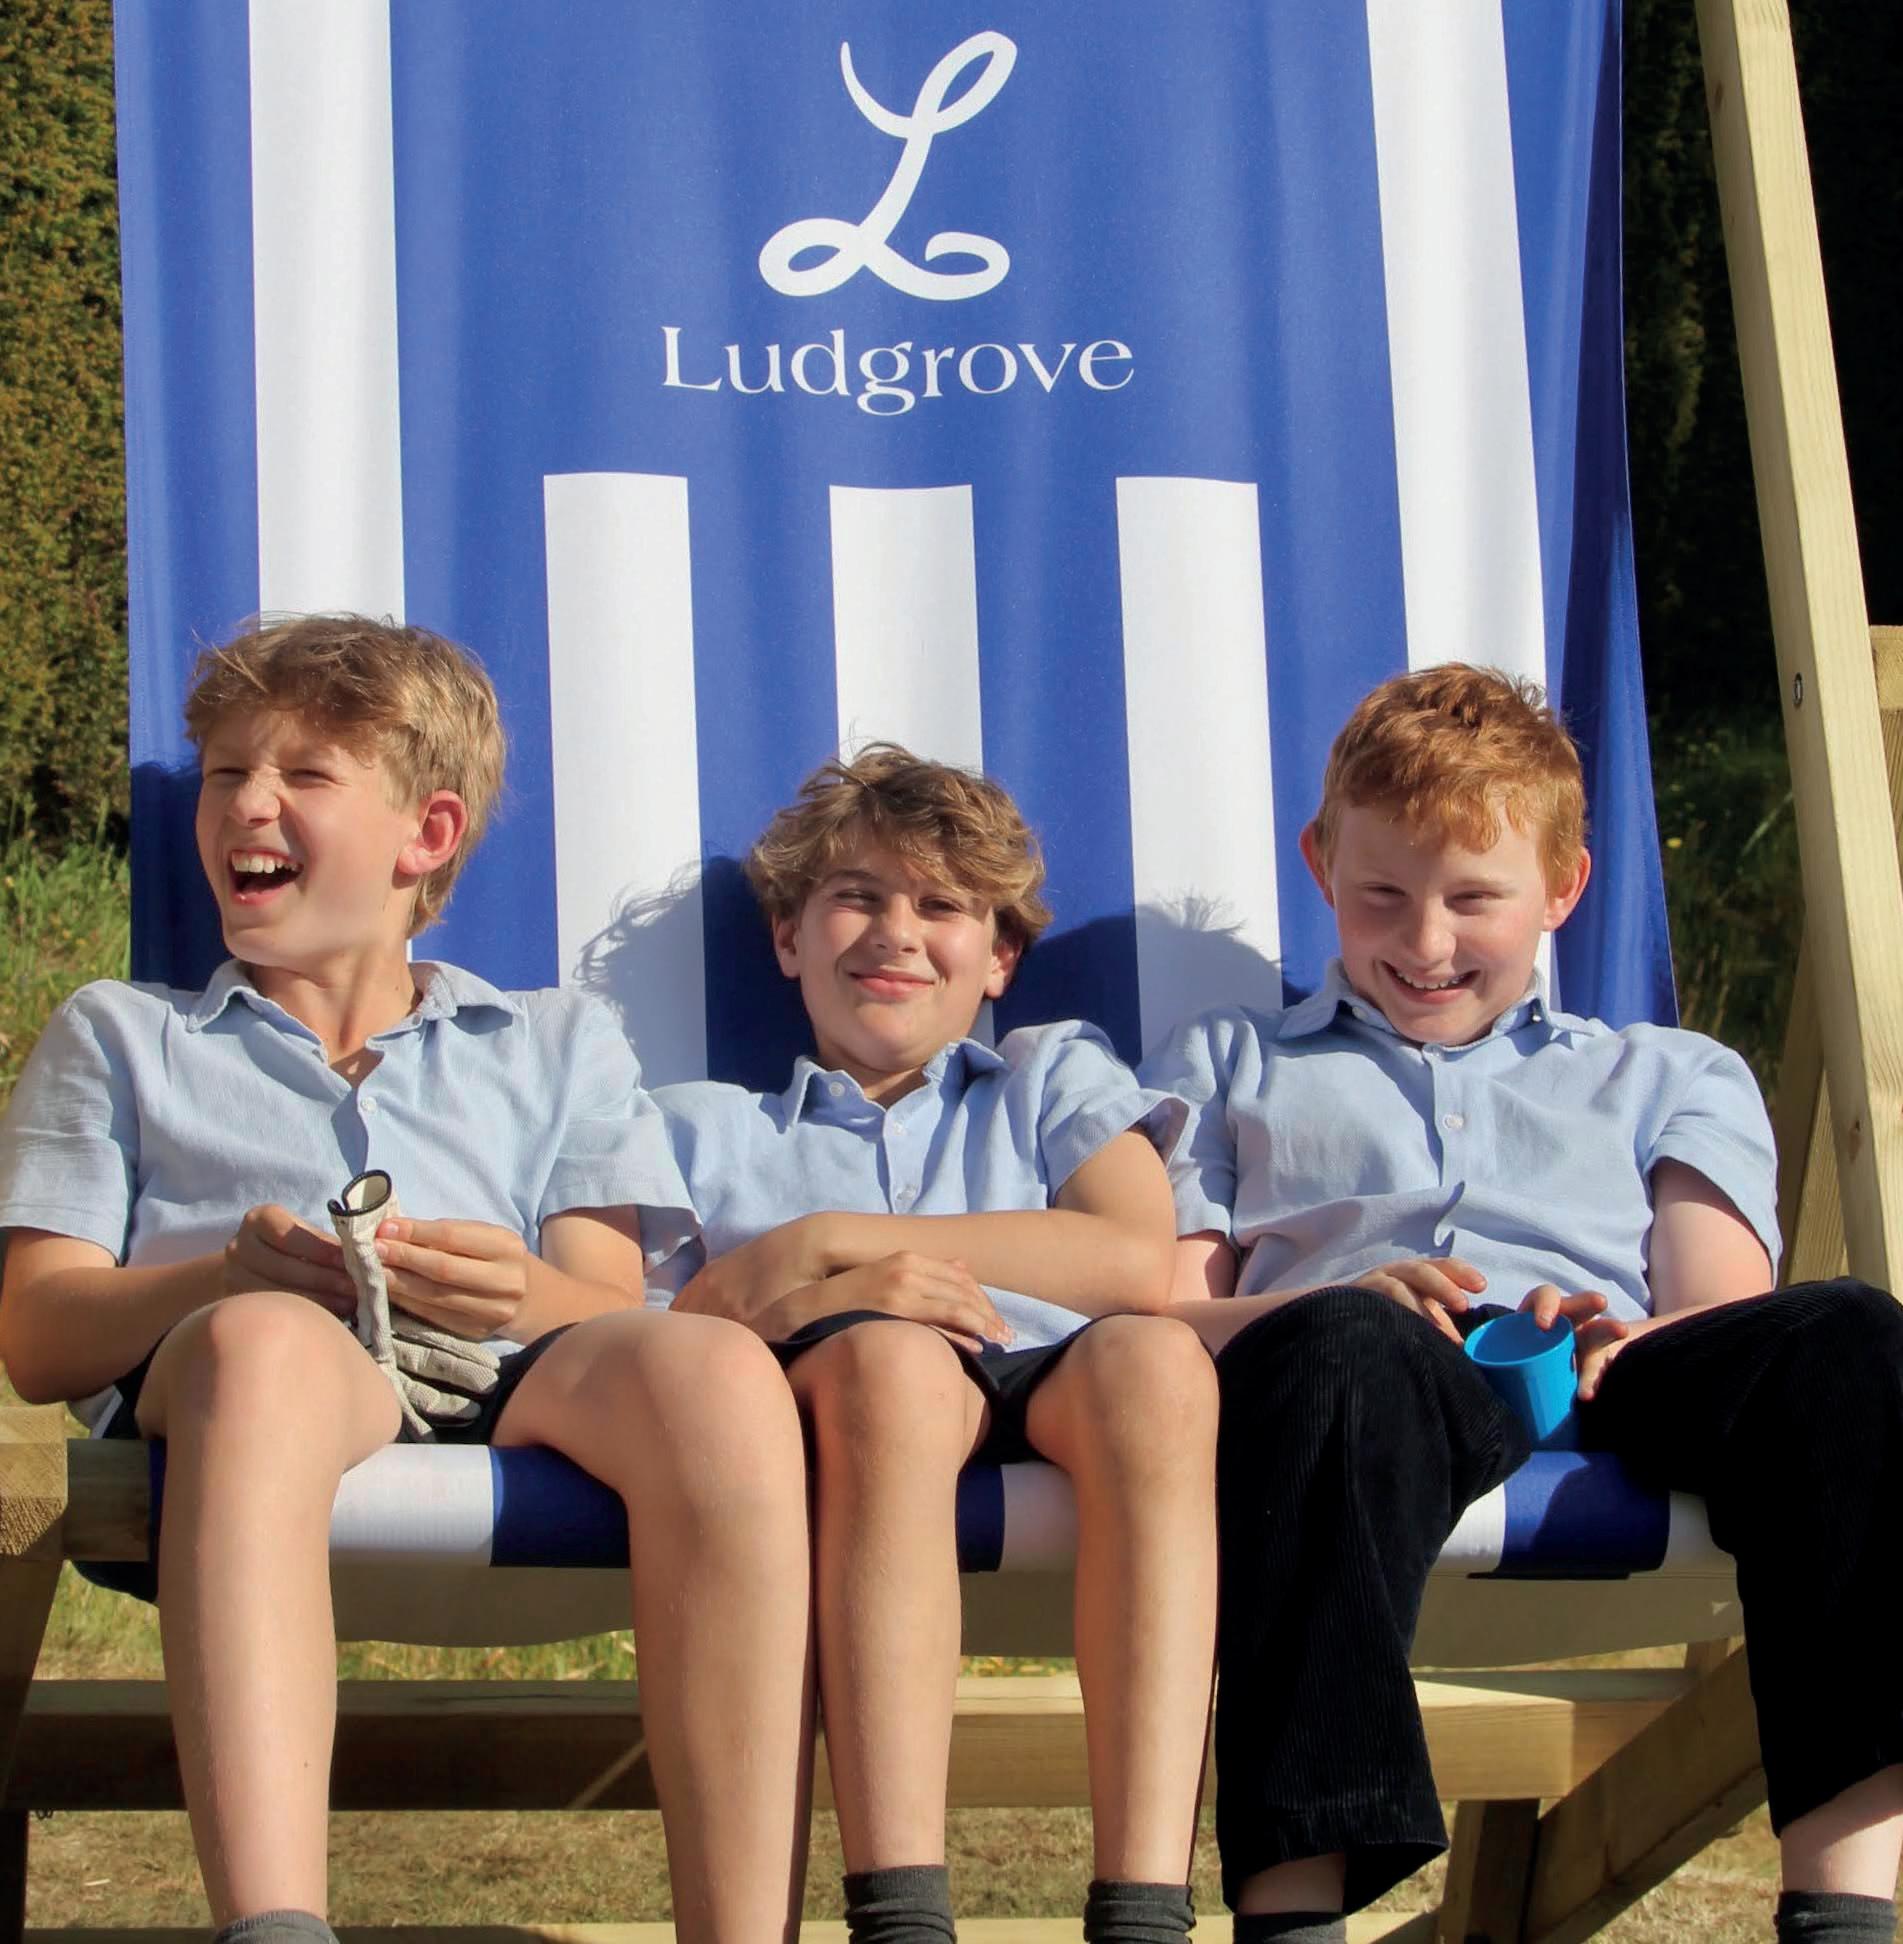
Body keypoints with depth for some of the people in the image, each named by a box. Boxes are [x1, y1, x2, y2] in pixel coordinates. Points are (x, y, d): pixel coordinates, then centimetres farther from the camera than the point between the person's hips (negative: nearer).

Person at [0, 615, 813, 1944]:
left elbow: (616, 1312, 15)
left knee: (713, 1365, -34)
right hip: (238, 1378, -1)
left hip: (522, 1387, 1)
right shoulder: (118, 1038, 30)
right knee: (264, 1337, -40)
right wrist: (230, 1273, -8)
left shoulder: (560, 1047, 32)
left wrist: (527, 1294, -11)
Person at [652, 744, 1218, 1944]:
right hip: (850, 1398, -1)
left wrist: (827, 1241, 2)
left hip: (1055, 1392, 1)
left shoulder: (1055, 1079, 30)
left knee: (1151, 1355, -34)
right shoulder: (705, 1129, 29)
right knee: (886, 1351, -37)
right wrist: (804, 1302, -10)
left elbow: (1137, 1262, 6)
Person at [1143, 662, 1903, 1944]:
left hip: (1615, 1377, 2)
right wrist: (1346, 1305, -6)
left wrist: (1629, 1341, -9)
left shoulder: (1673, 1075, 35)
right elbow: (1157, 1310, 16)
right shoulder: (1229, 1067, 34)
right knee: (1336, 1354, -40)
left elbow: (1726, 1313, 17)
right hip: (1387, 1368, -1)